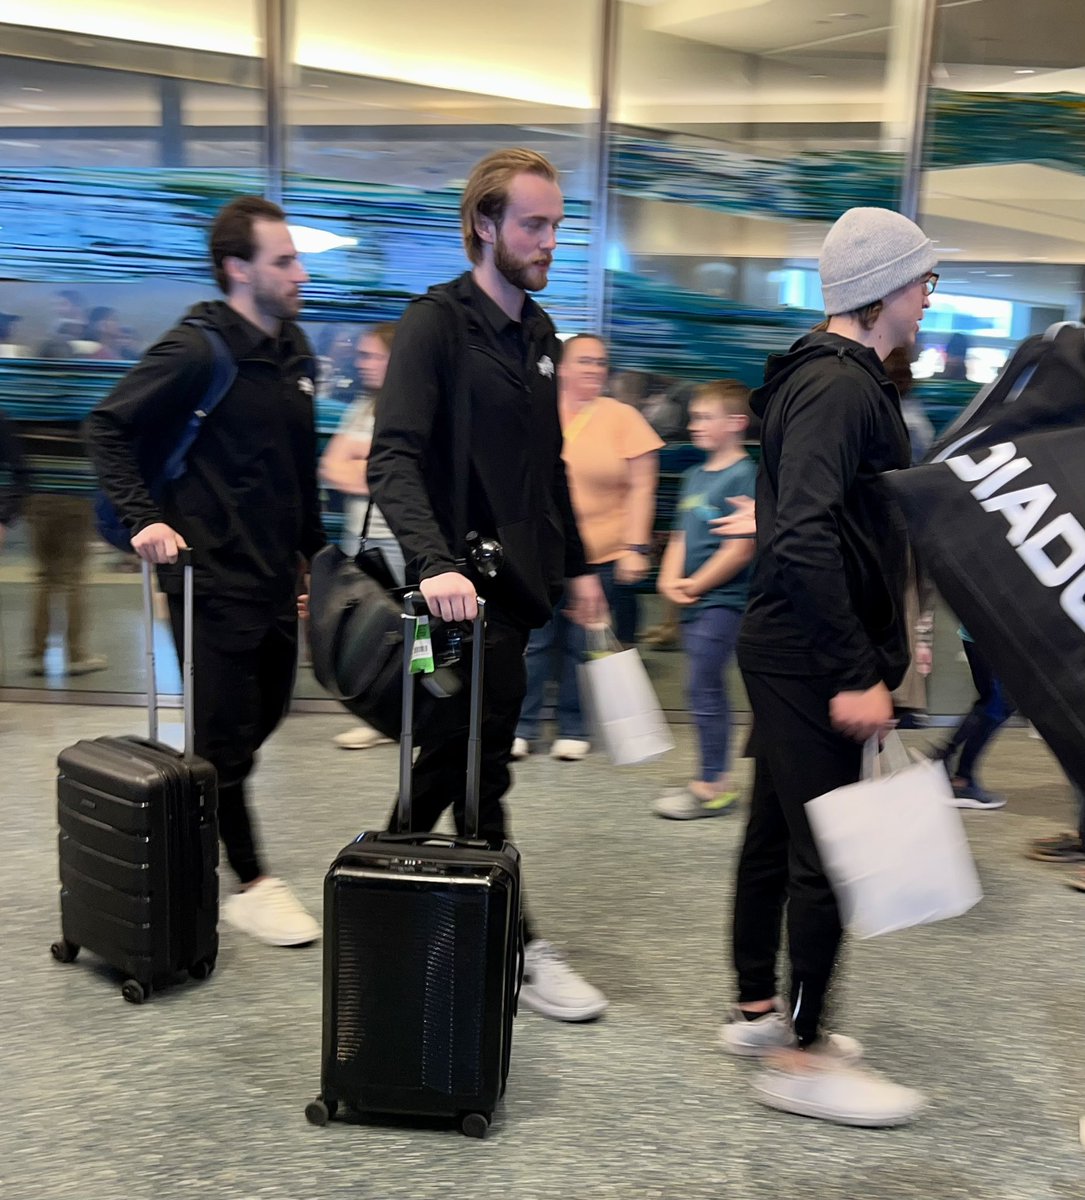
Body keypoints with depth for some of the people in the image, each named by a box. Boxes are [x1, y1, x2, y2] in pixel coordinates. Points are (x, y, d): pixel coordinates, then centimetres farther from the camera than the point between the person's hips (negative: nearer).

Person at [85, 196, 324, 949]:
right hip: (213, 580, -8)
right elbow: (108, 427, -9)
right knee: (227, 739, 2)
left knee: (262, 718, 16)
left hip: (275, 577, 8)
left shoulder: (296, 352, 10)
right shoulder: (198, 351, -13)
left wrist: (315, 552, 18)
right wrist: (144, 517, -19)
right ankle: (251, 885, 14)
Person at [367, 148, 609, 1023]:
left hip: (519, 580, 8)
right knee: (477, 770, 1)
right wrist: (433, 563, -35)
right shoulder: (437, 323, -10)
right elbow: (394, 458, -21)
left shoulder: (537, 332, 15)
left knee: (454, 756, 16)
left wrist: (576, 565, 20)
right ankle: (517, 950, 12)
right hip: (467, 587, -8)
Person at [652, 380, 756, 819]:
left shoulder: (743, 475, -12)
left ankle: (712, 786, 2)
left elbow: (740, 549, -18)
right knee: (708, 690, 13)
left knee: (703, 689, -7)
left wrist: (694, 585, -12)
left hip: (722, 601, -8)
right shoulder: (694, 476, 14)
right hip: (693, 602, 9)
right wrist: (670, 580, -2)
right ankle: (715, 780, 22)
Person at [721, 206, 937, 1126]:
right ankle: (803, 1059, 11)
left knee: (778, 834, 17)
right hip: (812, 659, -10)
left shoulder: (836, 378, 16)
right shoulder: (840, 386, -17)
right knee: (828, 852, -2)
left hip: (792, 649, 10)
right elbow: (805, 539, -27)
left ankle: (759, 1009, 31)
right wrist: (855, 672, -26)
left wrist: (879, 639, 22)